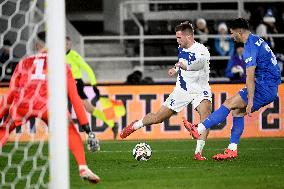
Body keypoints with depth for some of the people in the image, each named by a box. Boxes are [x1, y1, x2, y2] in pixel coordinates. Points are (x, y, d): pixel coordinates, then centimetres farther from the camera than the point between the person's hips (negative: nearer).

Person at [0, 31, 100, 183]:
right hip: (48, 104, -1)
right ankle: (83, 169, 7)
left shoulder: (24, 63, 31)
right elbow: (75, 98, 23)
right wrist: (86, 127, 22)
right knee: (71, 132, 23)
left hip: (23, 103, 1)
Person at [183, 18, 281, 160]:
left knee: (229, 104, -10)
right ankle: (232, 150, 8)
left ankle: (199, 130, -10)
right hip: (270, 88, 10)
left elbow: (250, 77, -22)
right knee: (237, 110, 11)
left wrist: (250, 101, -24)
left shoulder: (250, 47, -17)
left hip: (265, 89, -10)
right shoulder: (258, 40, 15)